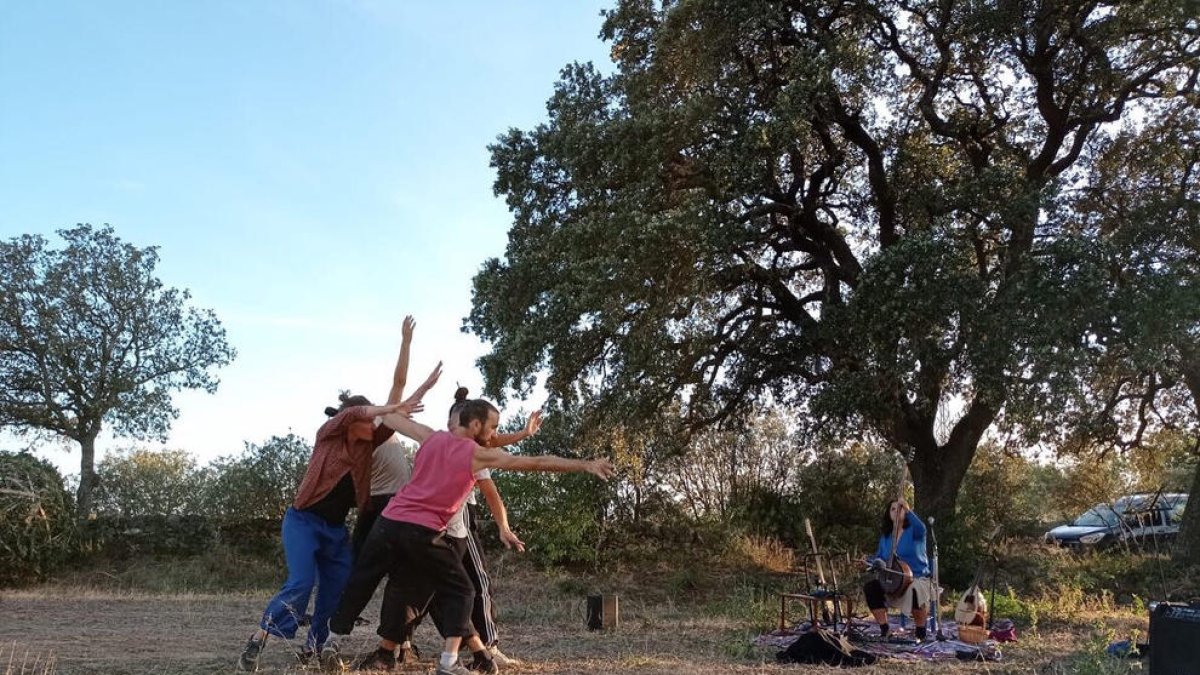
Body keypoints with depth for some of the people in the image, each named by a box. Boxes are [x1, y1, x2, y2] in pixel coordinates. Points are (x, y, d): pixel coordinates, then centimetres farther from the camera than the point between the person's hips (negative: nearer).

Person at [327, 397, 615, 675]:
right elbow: (538, 462, -2)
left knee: (359, 584, 19)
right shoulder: (479, 455, -2)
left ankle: (332, 643, 28)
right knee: (459, 591, 9)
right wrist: (586, 465, 1)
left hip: (389, 521, 5)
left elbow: (392, 418, 23)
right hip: (423, 533, -5)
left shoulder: (431, 438, 10)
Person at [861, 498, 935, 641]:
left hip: (918, 578, -4)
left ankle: (921, 632, -15)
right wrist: (878, 563, -9)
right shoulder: (885, 536, 13)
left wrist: (908, 510, -35)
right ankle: (884, 630, -10)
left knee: (915, 591, -39)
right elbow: (878, 557, 14)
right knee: (870, 587, -21)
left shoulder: (913, 531, -1)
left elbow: (921, 529, -26)